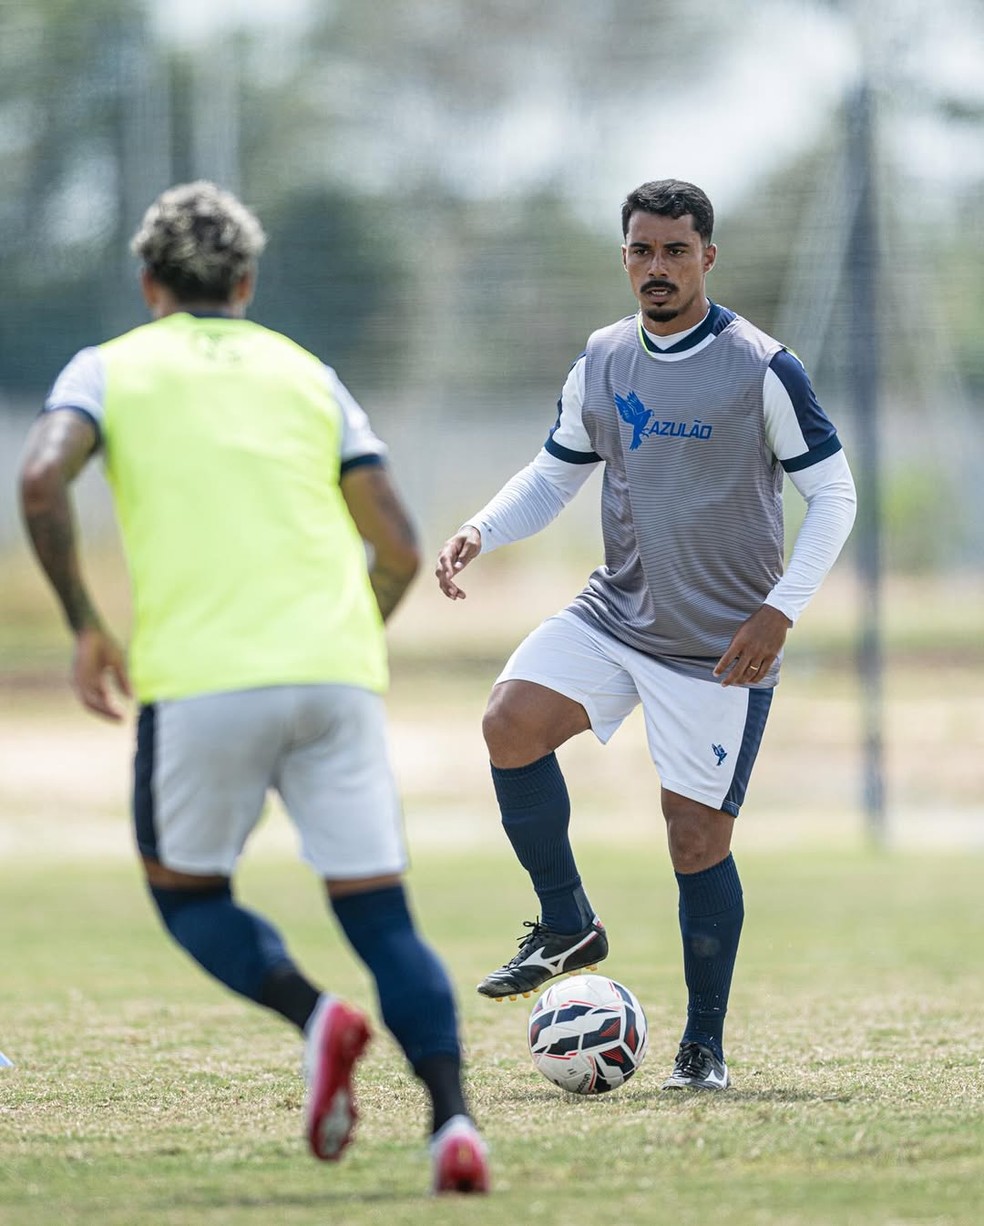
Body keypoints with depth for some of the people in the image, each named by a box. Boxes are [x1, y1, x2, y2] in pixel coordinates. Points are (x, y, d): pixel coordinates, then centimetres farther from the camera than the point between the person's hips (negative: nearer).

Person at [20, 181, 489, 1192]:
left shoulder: (109, 369, 12)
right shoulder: (305, 374, 19)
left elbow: (42, 478, -8)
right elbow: (398, 548, 13)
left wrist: (85, 628, 1)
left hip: (200, 681, -2)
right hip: (337, 674, 2)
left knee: (187, 891, 17)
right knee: (381, 918, 3)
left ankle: (315, 1015, -12)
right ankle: (451, 1120, -19)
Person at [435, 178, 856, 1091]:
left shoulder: (761, 368, -10)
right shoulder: (601, 364, 6)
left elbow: (832, 493, -6)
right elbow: (554, 476, 17)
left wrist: (781, 609, -16)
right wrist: (480, 532, -3)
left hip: (721, 645, -4)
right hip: (615, 614, 5)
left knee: (697, 838, -3)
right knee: (511, 722, -19)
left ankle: (704, 1046, 13)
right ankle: (567, 928, -1)